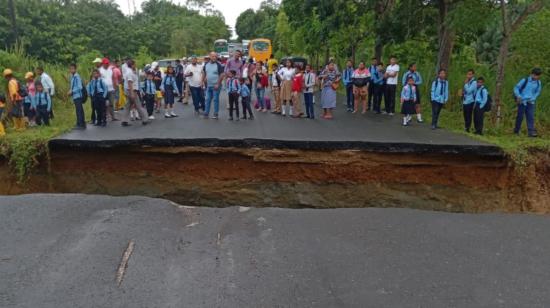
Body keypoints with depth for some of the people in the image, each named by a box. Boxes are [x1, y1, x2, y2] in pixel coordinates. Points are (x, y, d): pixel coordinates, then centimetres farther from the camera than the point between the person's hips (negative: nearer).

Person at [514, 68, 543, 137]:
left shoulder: (538, 83, 6)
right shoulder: (525, 80, -6)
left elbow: (538, 92, 17)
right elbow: (516, 88, -1)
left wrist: (533, 98, 0)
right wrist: (518, 96, -14)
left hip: (531, 102, 3)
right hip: (522, 101, -3)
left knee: (531, 116, -6)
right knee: (520, 116, 2)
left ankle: (531, 132, -11)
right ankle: (516, 131, 15)